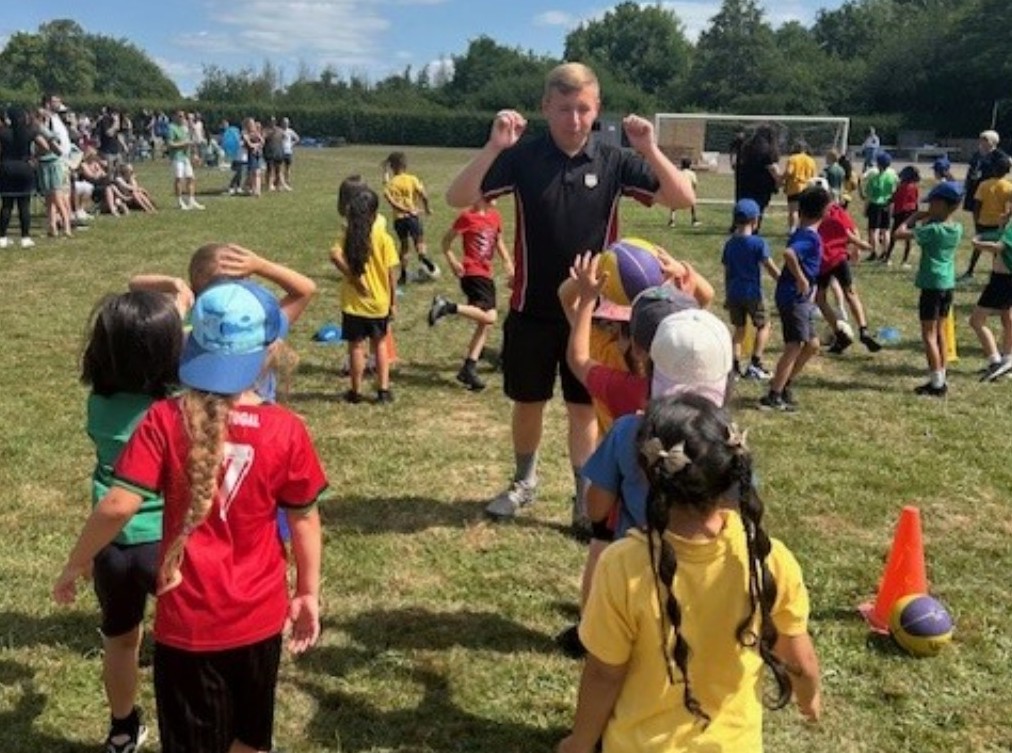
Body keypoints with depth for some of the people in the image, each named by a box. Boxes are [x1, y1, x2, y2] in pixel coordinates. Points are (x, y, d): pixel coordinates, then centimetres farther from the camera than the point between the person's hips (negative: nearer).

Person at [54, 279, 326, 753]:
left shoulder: (166, 420, -14)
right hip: (260, 617, 1)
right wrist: (308, 593, 11)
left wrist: (76, 563, 2)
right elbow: (304, 520, -3)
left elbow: (119, 506, -16)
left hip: (188, 621, -1)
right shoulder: (286, 431, -11)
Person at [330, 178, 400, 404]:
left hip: (354, 302, -1)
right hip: (379, 302, 1)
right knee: (380, 344, 17)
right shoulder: (384, 238, -8)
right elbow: (391, 273, -7)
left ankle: (356, 391, 16)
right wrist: (393, 301, 2)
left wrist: (352, 276, -18)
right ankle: (383, 389, 16)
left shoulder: (349, 237, -7)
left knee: (356, 346, 8)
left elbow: (335, 255, -28)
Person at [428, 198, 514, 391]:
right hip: (472, 273, -8)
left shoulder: (495, 216, 11)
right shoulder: (467, 216, -9)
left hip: (486, 274, 8)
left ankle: (469, 369, 12)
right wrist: (452, 262, -16)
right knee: (489, 317, -23)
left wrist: (508, 264, 13)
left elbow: (499, 242, 24)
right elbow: (446, 240, -3)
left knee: (485, 324, 7)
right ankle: (447, 306, -12)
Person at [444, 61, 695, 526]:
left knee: (584, 409, 10)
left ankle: (587, 498, 25)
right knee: (528, 403, 15)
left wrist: (650, 149, -24)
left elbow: (683, 199, -8)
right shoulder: (523, 158, -7)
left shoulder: (613, 161, -5)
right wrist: (493, 146, -28)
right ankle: (524, 482, 39)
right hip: (532, 310, 0)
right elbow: (458, 198, -15)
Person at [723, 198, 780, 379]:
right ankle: (755, 363, 4)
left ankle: (735, 366, 7)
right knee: (763, 325, 12)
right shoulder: (758, 243, -11)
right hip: (752, 292, -5)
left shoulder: (730, 244, 5)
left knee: (739, 328, 15)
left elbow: (727, 272, 10)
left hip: (734, 293, 5)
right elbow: (770, 267, -12)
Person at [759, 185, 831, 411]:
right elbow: (788, 253, -34)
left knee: (812, 344, 15)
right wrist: (801, 280, -25)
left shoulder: (802, 234, 13)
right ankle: (773, 397, -6)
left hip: (800, 299, 9)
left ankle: (783, 386, 21)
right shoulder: (810, 237, -15)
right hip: (794, 298, -9)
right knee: (795, 346, -8)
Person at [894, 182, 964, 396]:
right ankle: (941, 379, 21)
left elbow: (901, 232, -21)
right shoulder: (957, 229, 4)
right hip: (948, 284, 8)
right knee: (939, 331, 16)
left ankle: (937, 383, -2)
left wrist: (914, 217, -6)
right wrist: (928, 219, 7)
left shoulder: (933, 229, -18)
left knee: (929, 334, -1)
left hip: (932, 284, -8)